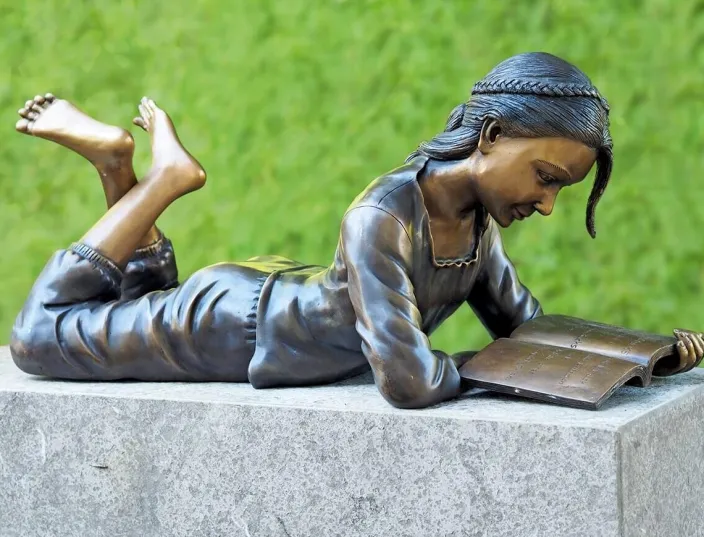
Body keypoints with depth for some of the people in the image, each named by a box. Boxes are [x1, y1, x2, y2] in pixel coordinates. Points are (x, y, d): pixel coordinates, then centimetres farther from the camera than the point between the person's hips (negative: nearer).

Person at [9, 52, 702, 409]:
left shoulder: (479, 217, -15)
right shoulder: (383, 219, -41)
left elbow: (527, 326, -2)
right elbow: (407, 382, -46)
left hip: (288, 292, 8)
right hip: (230, 325, -7)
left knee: (145, 313, 33)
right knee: (38, 336, 11)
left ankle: (119, 166, 28)